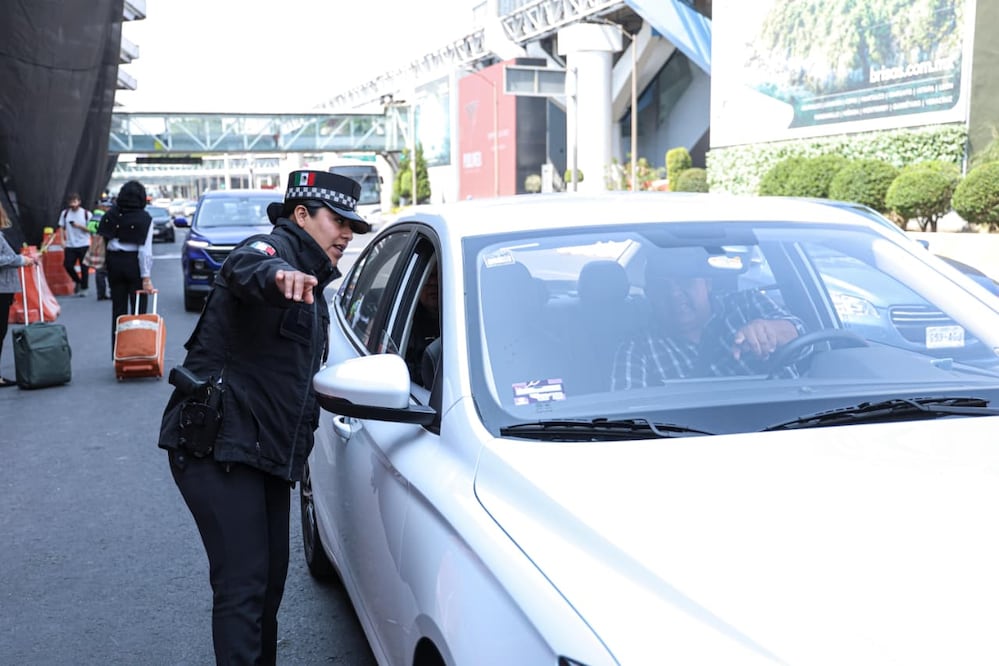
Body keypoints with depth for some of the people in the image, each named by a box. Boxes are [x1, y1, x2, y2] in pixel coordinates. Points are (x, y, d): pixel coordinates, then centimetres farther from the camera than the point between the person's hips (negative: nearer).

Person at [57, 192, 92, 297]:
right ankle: (77, 281, 20)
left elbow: (90, 229, -2)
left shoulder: (86, 213, -2)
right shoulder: (65, 213, 6)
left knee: (84, 267, 0)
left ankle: (83, 288, 12)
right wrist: (63, 240, -1)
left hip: (84, 245, -2)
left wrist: (79, 226, -16)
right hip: (70, 245, 2)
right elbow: (62, 228, 11)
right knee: (67, 265, -6)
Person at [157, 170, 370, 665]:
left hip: (266, 453, 10)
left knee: (270, 578, 15)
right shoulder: (273, 248, -8)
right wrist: (275, 274, -58)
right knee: (243, 583, -13)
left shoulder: (309, 282, 21)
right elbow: (245, 267, -36)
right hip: (218, 446, -10)